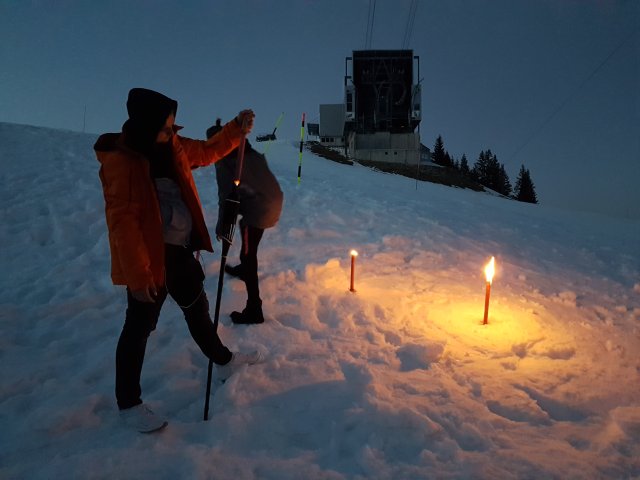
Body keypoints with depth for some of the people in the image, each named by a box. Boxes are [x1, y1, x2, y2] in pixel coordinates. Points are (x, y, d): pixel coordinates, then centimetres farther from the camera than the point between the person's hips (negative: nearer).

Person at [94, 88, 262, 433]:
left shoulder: (171, 147, 2)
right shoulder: (120, 161, -21)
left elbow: (207, 152, 18)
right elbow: (123, 221, -23)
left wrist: (237, 129, 4)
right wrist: (137, 274, -24)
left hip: (180, 251, 8)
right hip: (148, 260, -8)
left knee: (197, 308, 23)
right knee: (139, 327, 6)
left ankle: (223, 361, 45)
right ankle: (128, 403, 25)